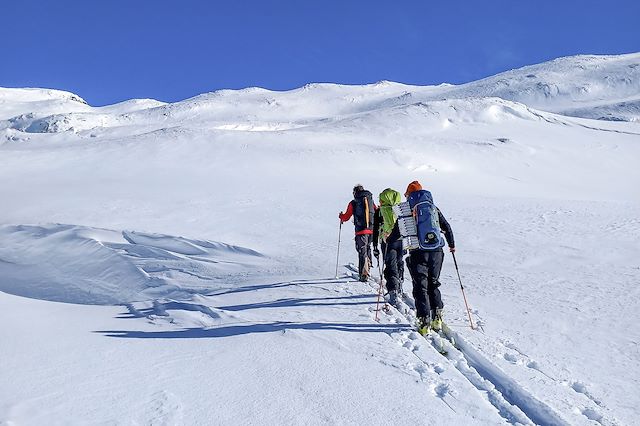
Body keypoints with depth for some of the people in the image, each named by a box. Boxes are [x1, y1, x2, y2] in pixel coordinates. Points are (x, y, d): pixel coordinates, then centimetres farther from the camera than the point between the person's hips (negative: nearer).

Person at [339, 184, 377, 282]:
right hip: (372, 229, 4)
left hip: (361, 231, -4)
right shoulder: (371, 201, 11)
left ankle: (364, 274, -12)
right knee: (368, 249, 21)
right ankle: (367, 269, 30)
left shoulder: (353, 203, 0)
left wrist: (340, 216, 29)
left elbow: (346, 217, 7)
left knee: (362, 251, -3)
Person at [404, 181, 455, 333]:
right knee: (433, 284, 18)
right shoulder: (435, 209, 11)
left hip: (418, 253, -4)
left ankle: (424, 322, -2)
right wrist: (452, 245, 29)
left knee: (420, 287, 3)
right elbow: (447, 228, 16)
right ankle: (437, 318, 16)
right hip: (436, 251, 4)